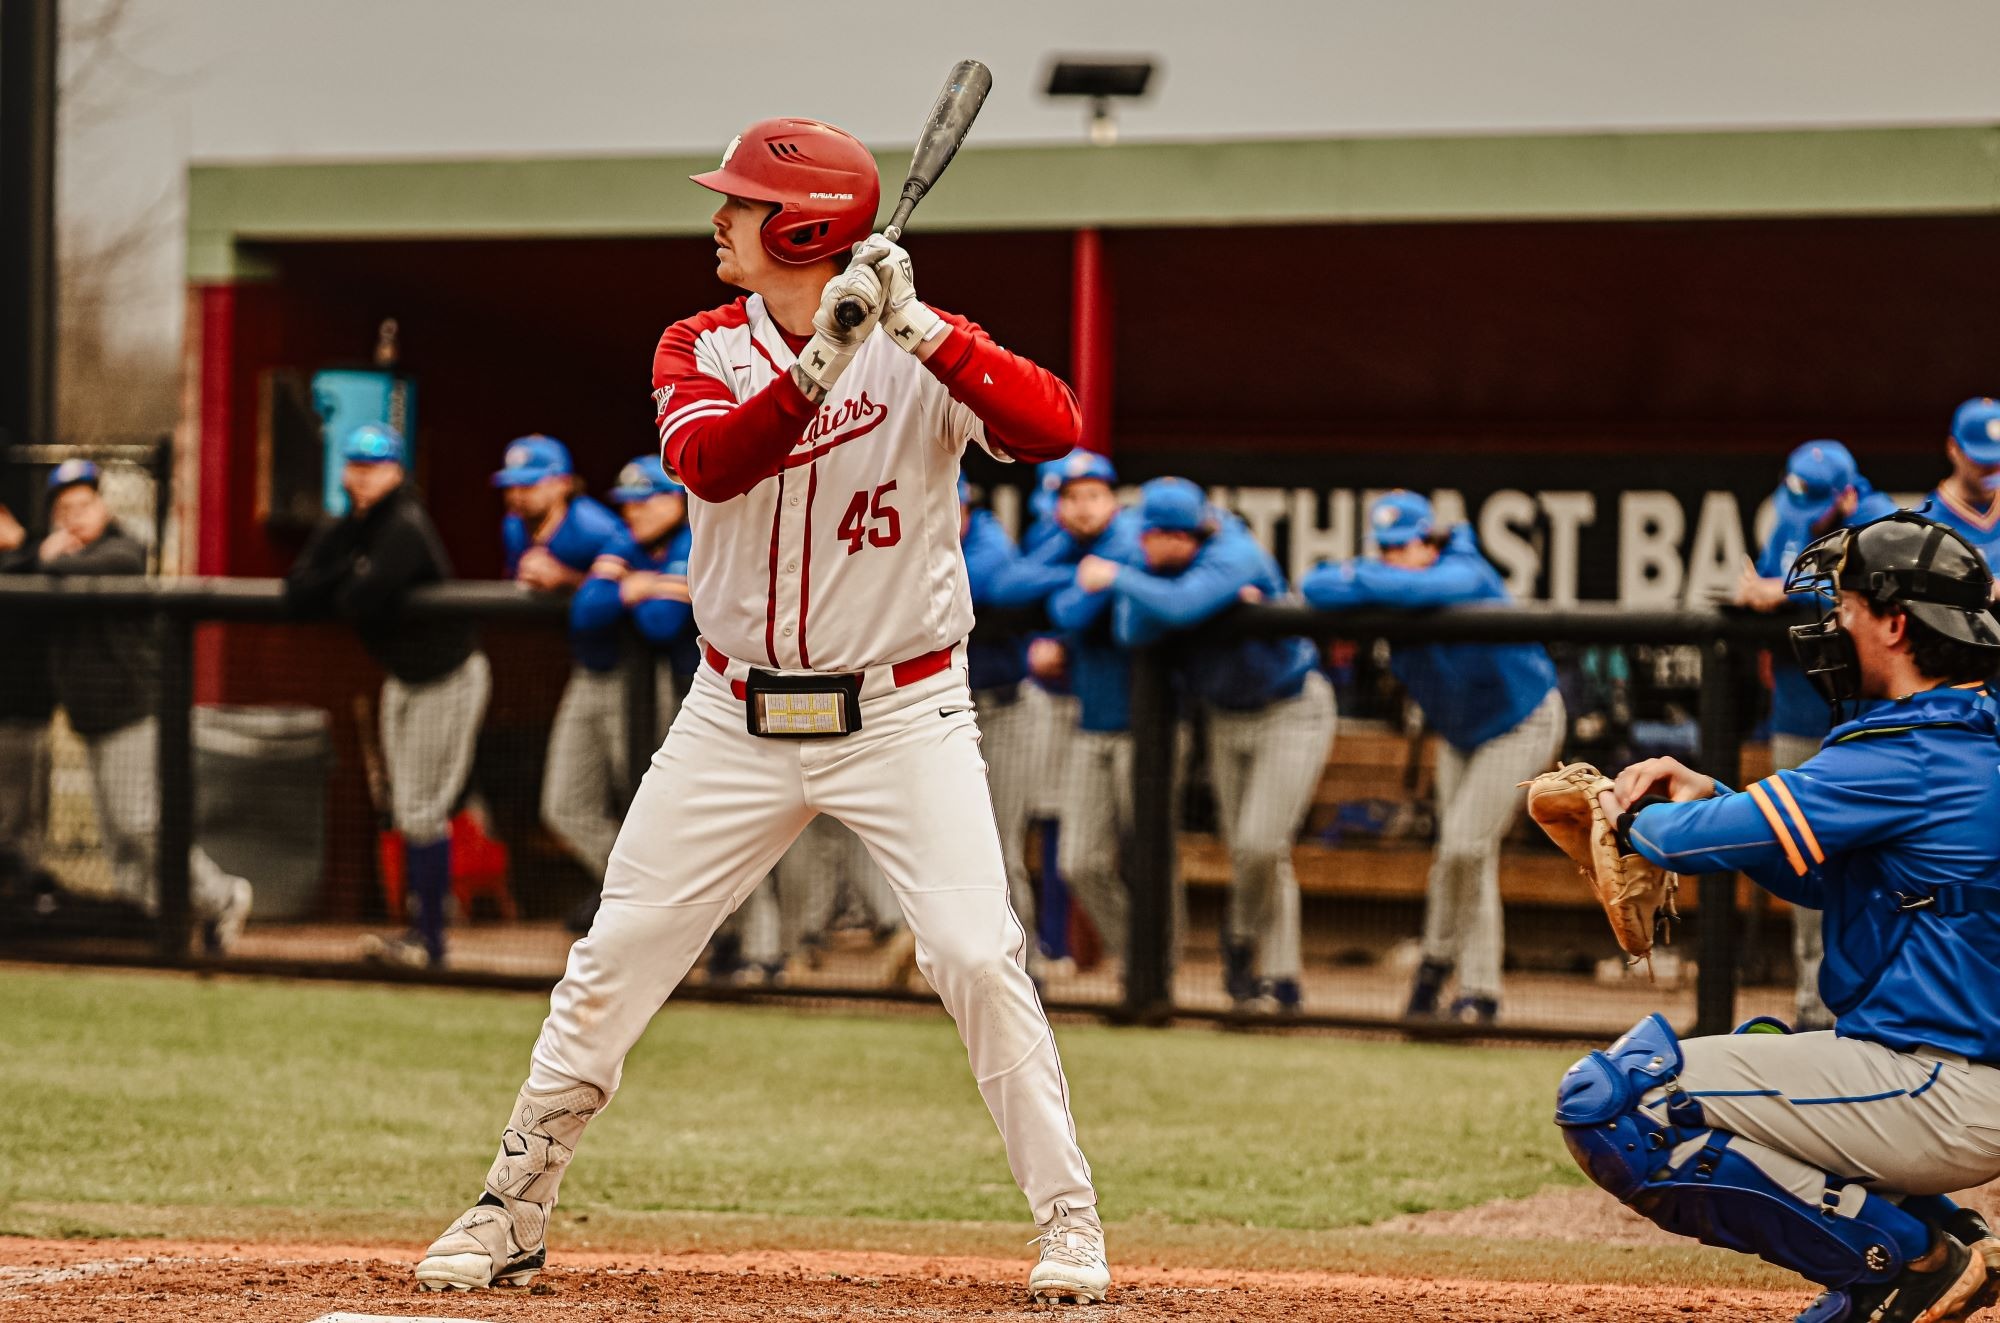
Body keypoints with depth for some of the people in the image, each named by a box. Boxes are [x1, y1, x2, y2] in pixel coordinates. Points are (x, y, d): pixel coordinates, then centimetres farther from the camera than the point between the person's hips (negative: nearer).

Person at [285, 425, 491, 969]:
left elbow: (360, 602, -30)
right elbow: (298, 595, -2)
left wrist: (334, 590, -8)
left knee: (422, 813, -7)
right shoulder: (348, 528, 5)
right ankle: (421, 928, 21)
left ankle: (430, 940, -1)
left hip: (447, 679, -9)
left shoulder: (404, 528, -22)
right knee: (406, 812, 13)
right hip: (402, 681, 9)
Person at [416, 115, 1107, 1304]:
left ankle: (1073, 1227, -4)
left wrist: (919, 328, -33)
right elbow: (709, 462, -21)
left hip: (902, 715, -3)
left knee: (978, 956, -15)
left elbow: (1055, 428, -26)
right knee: (615, 960, 4)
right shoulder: (703, 352, 0)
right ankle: (514, 1214, 17)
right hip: (738, 718, 3)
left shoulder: (926, 357, -8)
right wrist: (822, 360, -34)